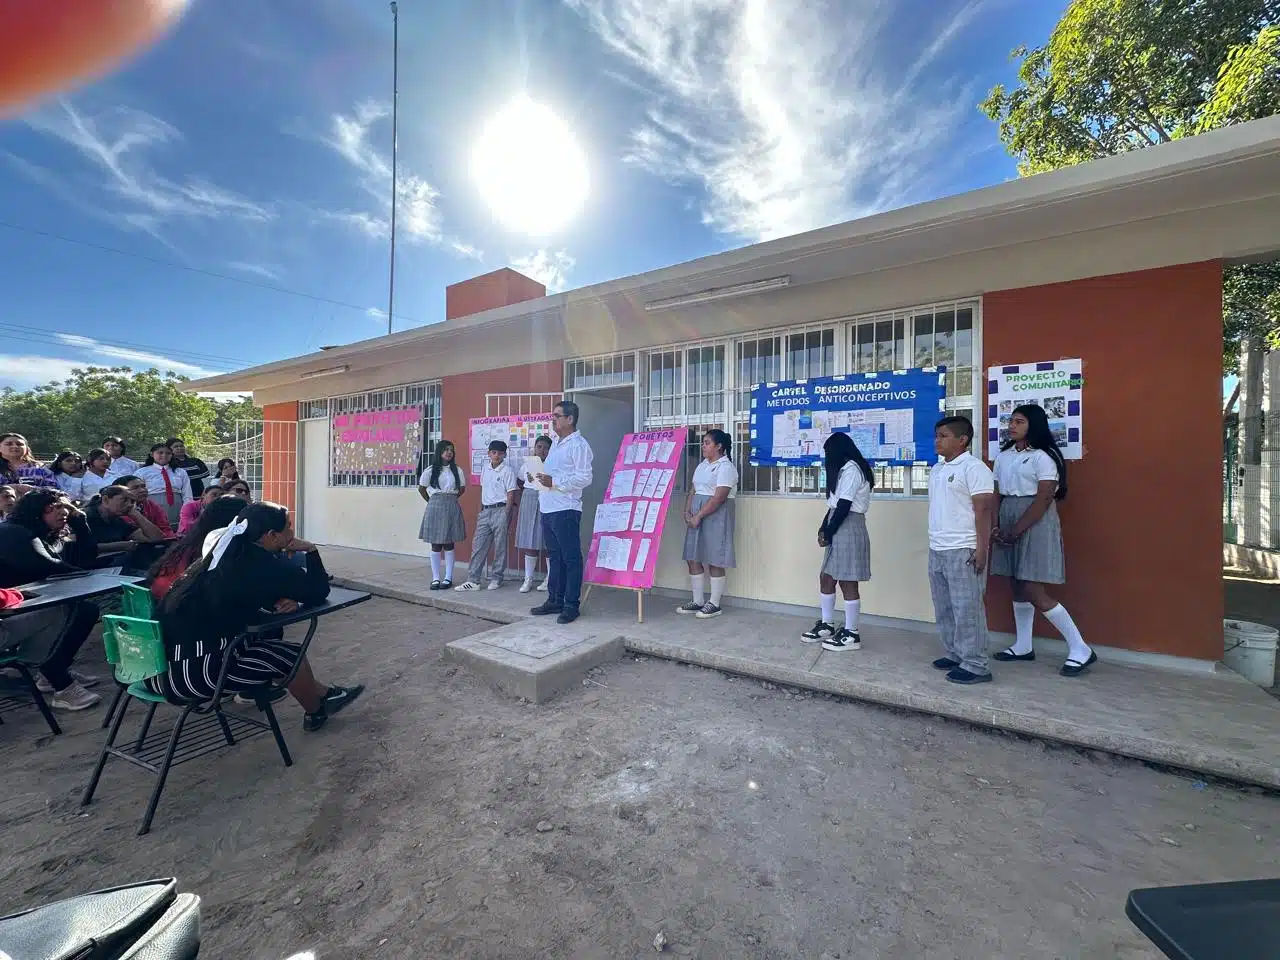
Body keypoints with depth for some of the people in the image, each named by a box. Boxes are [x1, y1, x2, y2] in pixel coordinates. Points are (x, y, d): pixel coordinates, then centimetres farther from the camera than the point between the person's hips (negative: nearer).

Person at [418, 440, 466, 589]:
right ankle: (435, 578, 11)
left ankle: (448, 578, 12)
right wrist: (432, 502, 10)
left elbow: (462, 488, 15)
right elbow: (421, 489, 10)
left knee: (449, 544, 5)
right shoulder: (430, 470, -1)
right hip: (435, 508, -1)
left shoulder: (457, 470, 4)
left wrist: (451, 499, 10)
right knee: (435, 545, 3)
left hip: (452, 508, 1)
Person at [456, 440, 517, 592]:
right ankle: (473, 580, 7)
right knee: (478, 545, 3)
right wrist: (481, 510, 15)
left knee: (500, 546, 2)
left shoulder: (508, 470, -6)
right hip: (485, 511, 6)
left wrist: (505, 515, -14)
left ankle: (496, 578, 14)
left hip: (500, 510, -6)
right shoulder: (485, 468, 11)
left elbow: (511, 495, -9)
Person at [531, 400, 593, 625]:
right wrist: (541, 479, 9)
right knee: (554, 557, 16)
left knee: (571, 558, -1)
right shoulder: (555, 442, 18)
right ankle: (554, 600, 26)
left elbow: (585, 478, -18)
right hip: (548, 508, 10)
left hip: (565, 510, -10)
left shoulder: (578, 445, -11)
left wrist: (554, 482, -19)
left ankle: (571, 605, 6)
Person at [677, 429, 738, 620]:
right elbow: (693, 490, 15)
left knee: (714, 561, -1)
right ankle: (698, 601, 20)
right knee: (693, 558, 9)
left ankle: (715, 604, 11)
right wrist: (687, 512, 0)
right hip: (697, 516, 8)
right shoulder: (702, 465, 16)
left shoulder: (726, 467, -11)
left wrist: (698, 516, -19)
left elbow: (718, 497, -19)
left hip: (716, 516, -8)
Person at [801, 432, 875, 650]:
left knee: (847, 582, -3)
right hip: (838, 529, 10)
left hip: (848, 529, -10)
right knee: (826, 578, 13)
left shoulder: (851, 469, -13)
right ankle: (826, 626, 23)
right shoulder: (845, 470, 19)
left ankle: (851, 634, 7)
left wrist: (828, 533, -9)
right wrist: (823, 529, 7)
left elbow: (844, 507, -18)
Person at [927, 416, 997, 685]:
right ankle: (954, 655, 26)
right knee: (944, 609, 14)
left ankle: (975, 666, 7)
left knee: (967, 609, -2)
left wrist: (981, 548, -18)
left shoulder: (974, 467, -10)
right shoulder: (937, 469, 15)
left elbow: (984, 510, -15)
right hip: (937, 550, 9)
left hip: (963, 551, -9)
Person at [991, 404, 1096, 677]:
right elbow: (996, 494, 8)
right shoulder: (1003, 456, 11)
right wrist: (997, 527, -3)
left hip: (1035, 524, -7)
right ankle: (1023, 647, 23)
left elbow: (1043, 500, -16)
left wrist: (1016, 531, -17)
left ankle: (1080, 649, 7)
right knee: (1018, 587, 12)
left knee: (1034, 592, -8)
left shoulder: (1042, 457, -10)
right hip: (1009, 524, 7)